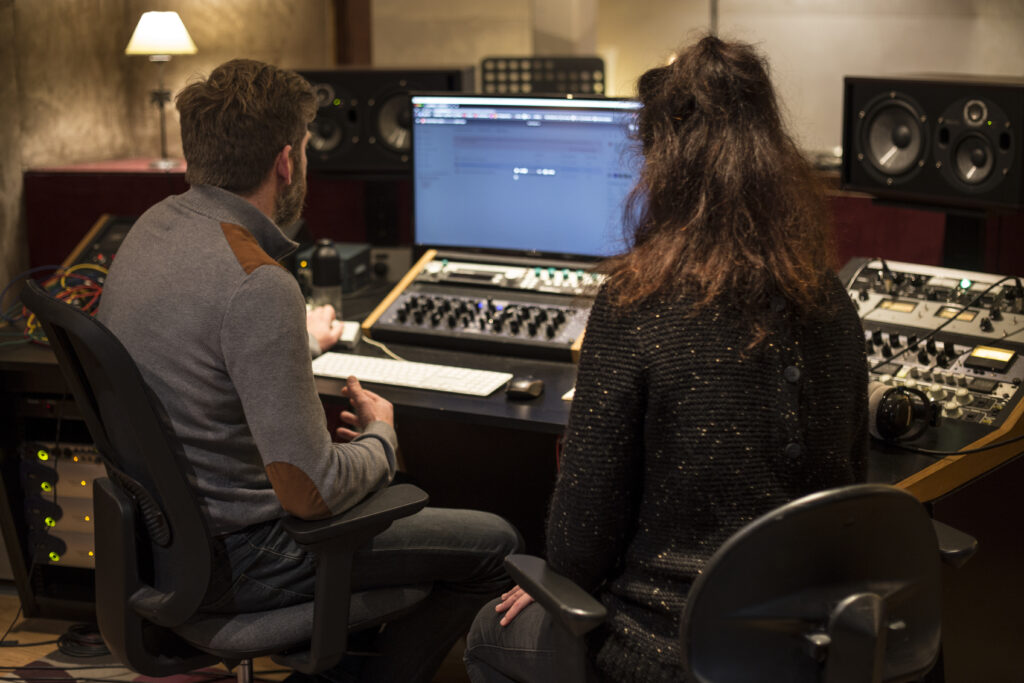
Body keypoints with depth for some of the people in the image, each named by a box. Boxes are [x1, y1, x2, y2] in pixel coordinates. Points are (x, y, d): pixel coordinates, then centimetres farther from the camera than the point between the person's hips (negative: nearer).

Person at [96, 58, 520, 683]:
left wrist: (300, 341, 31)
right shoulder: (258, 285, -29)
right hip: (227, 560, -9)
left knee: (389, 495, 31)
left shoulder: (156, 226, 0)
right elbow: (312, 493, -27)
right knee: (494, 546, 0)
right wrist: (380, 435, -7)